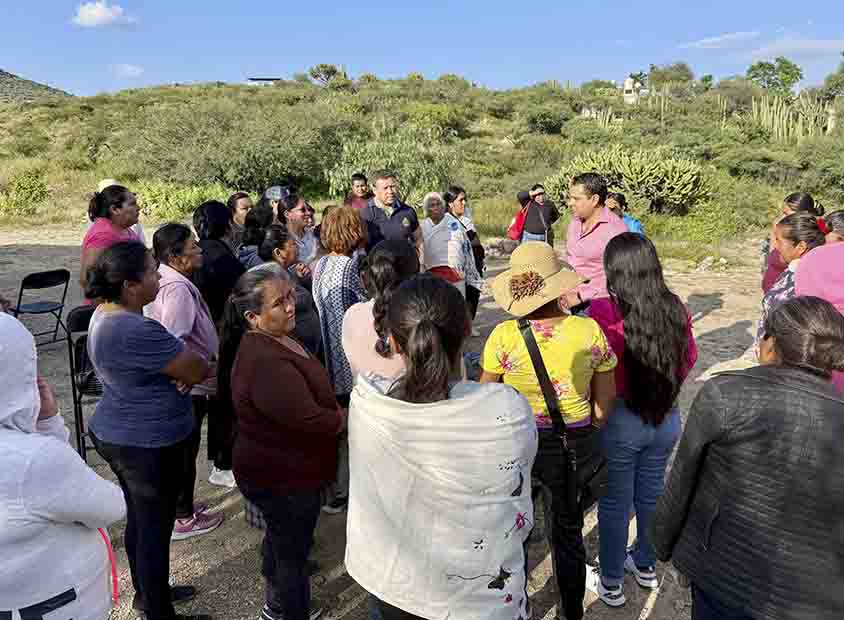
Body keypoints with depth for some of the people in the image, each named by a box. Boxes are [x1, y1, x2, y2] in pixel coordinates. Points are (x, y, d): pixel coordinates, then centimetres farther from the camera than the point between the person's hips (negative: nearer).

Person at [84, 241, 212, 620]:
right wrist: (188, 372, 1)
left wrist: (179, 371, -13)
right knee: (156, 528, 7)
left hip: (116, 434, 10)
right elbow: (200, 369, -22)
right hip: (149, 445, -10)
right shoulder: (137, 331, -31)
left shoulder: (106, 313, 1)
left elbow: (167, 356, 8)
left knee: (139, 518, 24)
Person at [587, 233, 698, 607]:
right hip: (667, 417, 5)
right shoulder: (676, 310, -8)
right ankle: (646, 565, 45)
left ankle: (611, 583, 30)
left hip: (619, 419, -4)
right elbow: (689, 359, 6)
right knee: (651, 494, 24)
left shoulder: (604, 312, -22)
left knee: (615, 502, 13)